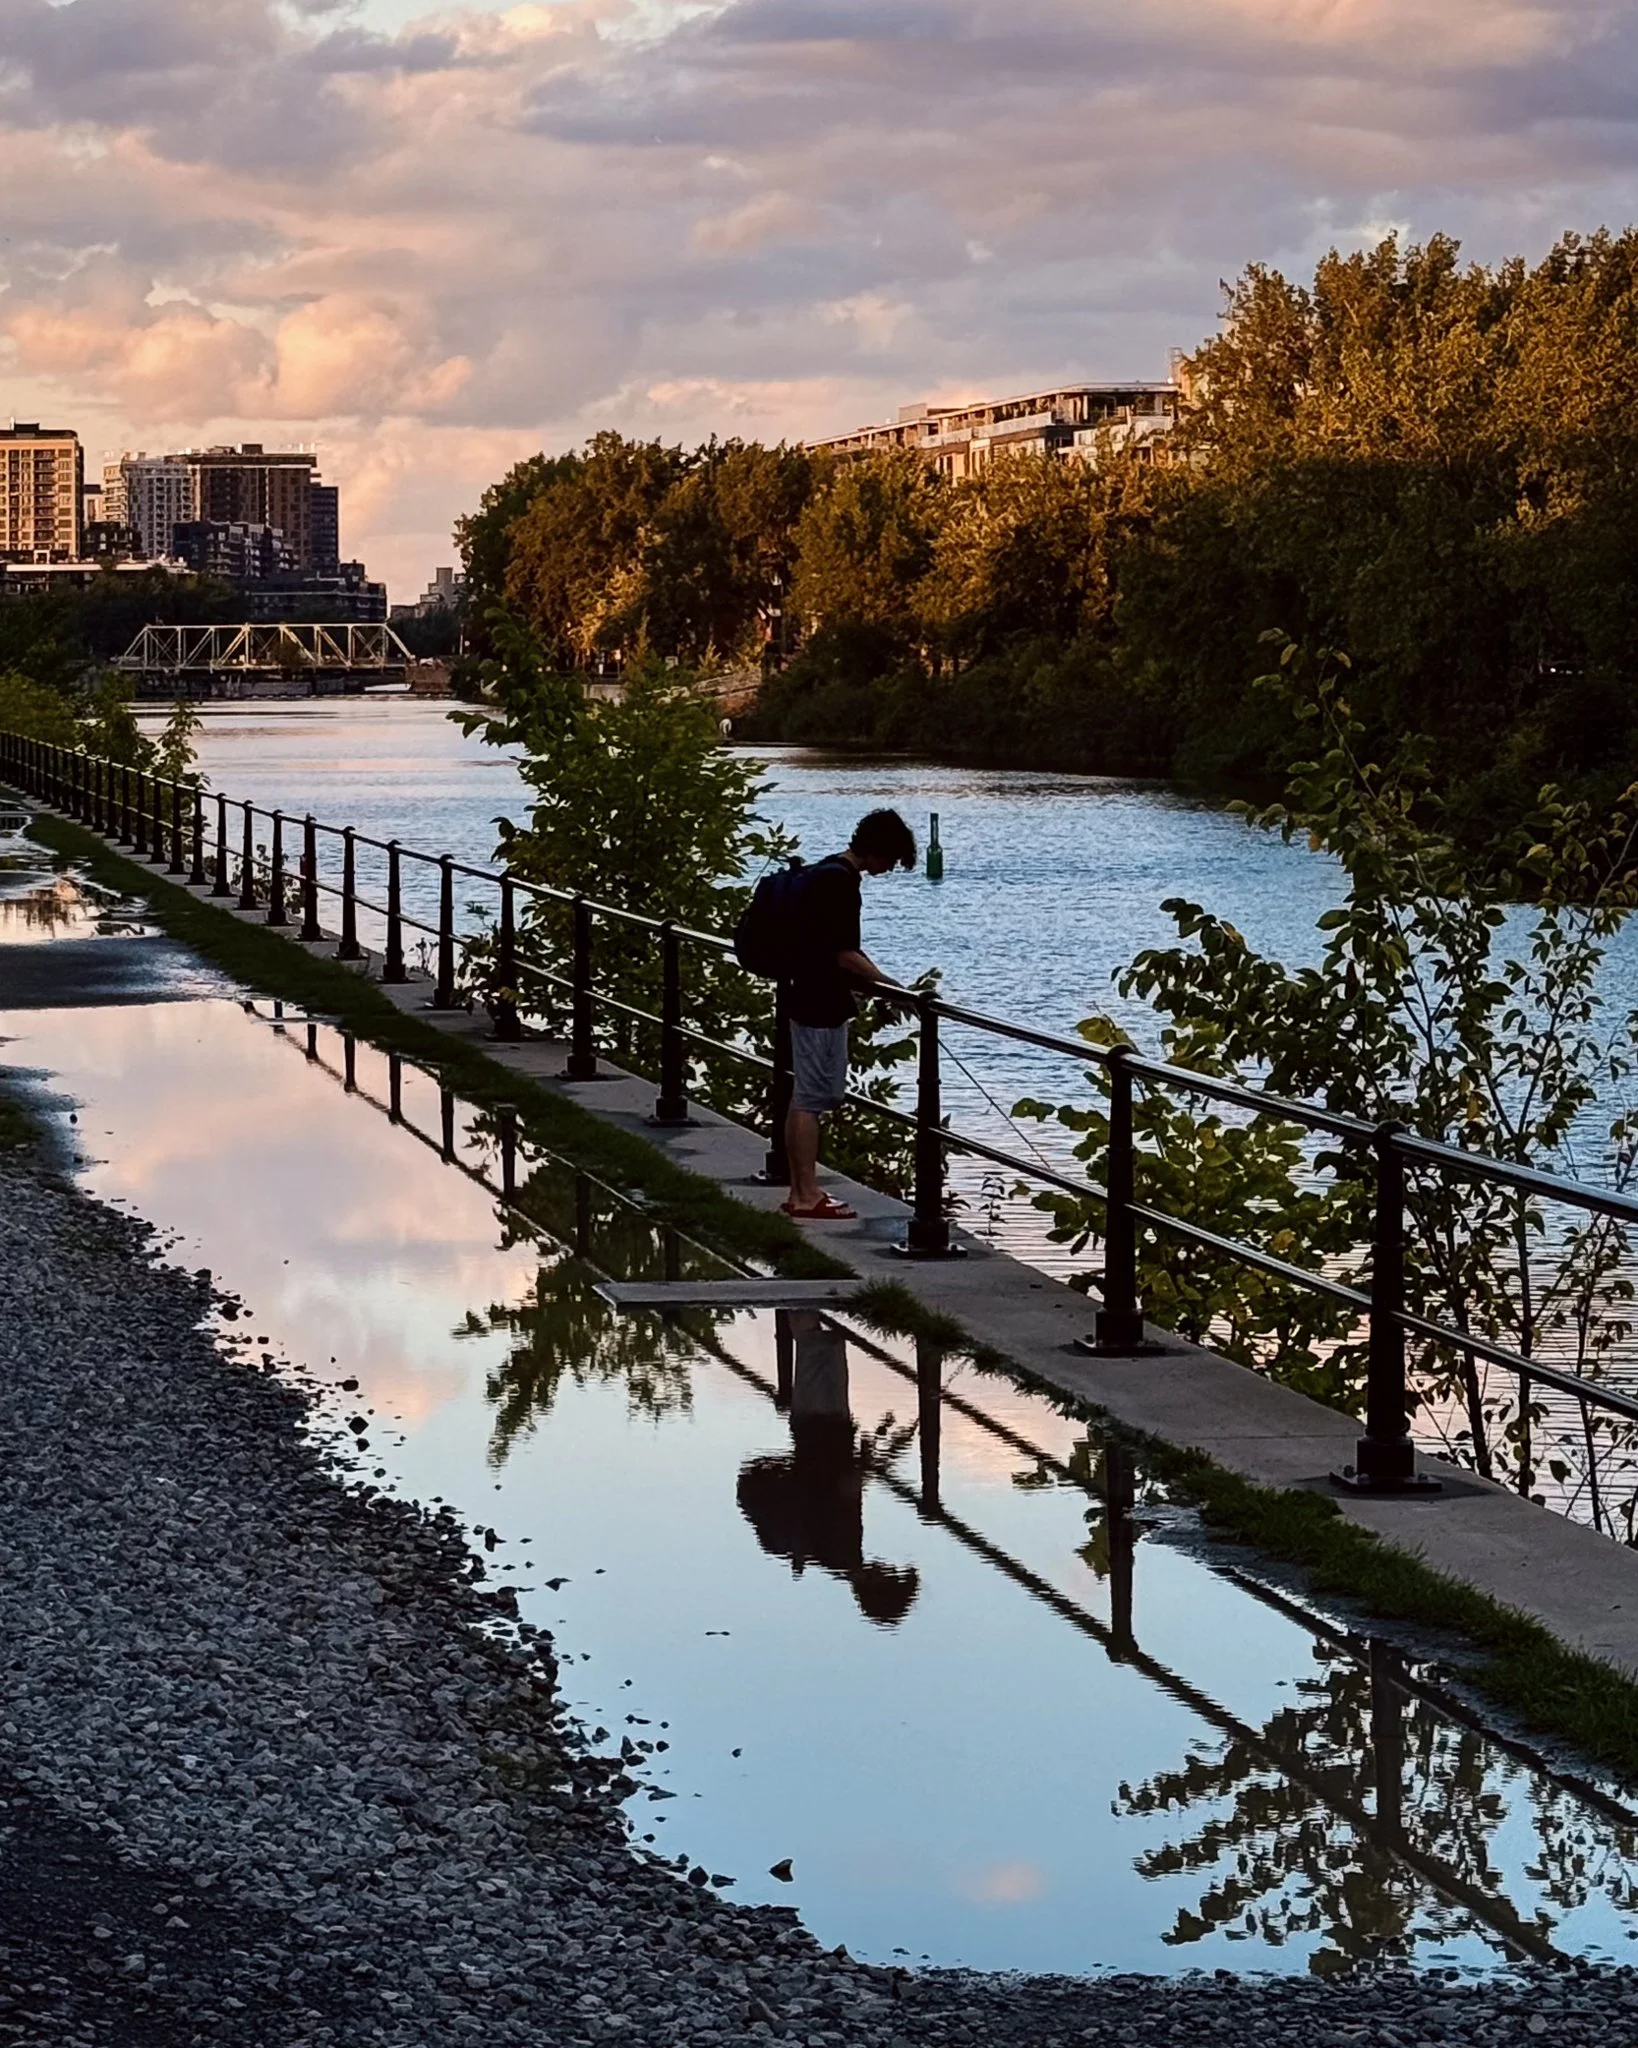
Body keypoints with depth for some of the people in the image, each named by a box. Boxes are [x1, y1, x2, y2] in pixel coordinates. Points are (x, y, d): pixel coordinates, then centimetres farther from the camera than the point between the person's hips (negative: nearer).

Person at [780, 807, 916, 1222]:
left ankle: (800, 1193, 16)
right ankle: (808, 1196, -2)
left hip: (809, 1000, 10)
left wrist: (880, 986, 18)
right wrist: (894, 988, -12)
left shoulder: (826, 873, 13)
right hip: (822, 1005, -10)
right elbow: (845, 955, -20)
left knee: (804, 1098, 11)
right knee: (812, 1099, -6)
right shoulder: (840, 882, -19)